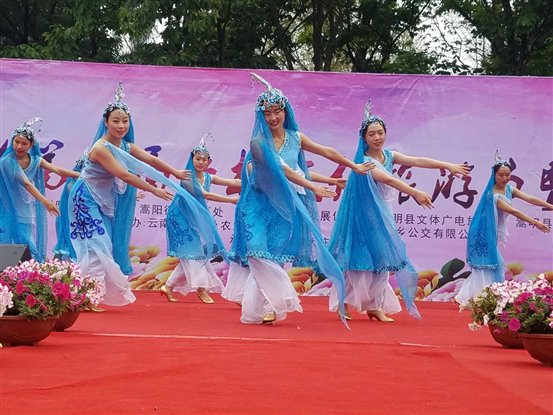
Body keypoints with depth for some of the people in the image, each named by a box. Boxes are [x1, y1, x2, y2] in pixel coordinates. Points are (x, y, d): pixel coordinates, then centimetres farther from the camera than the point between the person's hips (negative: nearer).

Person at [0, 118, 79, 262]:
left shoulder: (35, 159, 2)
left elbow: (58, 170, 1)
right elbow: (26, 183, -24)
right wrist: (45, 201, -31)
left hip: (30, 209, 5)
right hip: (13, 210, -5)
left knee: (33, 243, 4)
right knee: (17, 242, -9)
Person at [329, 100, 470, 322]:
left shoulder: (388, 155, 3)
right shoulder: (364, 161, -18)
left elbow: (418, 161, -6)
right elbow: (388, 179, -34)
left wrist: (448, 166, -16)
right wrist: (415, 193, -45)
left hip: (382, 216, 7)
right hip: (365, 216, -7)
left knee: (381, 258, 6)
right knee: (360, 258, -3)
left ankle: (375, 306, 13)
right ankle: (343, 303, 9)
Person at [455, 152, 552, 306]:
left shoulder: (509, 189, 3)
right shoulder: (493, 195, -23)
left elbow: (530, 199, -5)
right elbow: (513, 212, -28)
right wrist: (536, 223, -29)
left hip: (492, 234, 9)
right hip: (485, 233, -9)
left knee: (494, 264, 12)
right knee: (486, 265, -6)